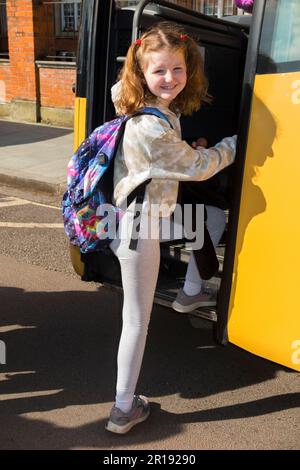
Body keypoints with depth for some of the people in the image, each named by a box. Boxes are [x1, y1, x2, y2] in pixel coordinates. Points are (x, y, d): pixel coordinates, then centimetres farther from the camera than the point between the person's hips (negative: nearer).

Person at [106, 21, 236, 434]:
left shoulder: (155, 108, 2)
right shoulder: (153, 128, -27)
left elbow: (118, 88, 27)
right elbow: (197, 167, -13)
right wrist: (236, 143, 5)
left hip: (131, 217, 10)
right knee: (138, 319, 2)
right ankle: (124, 409, 16)